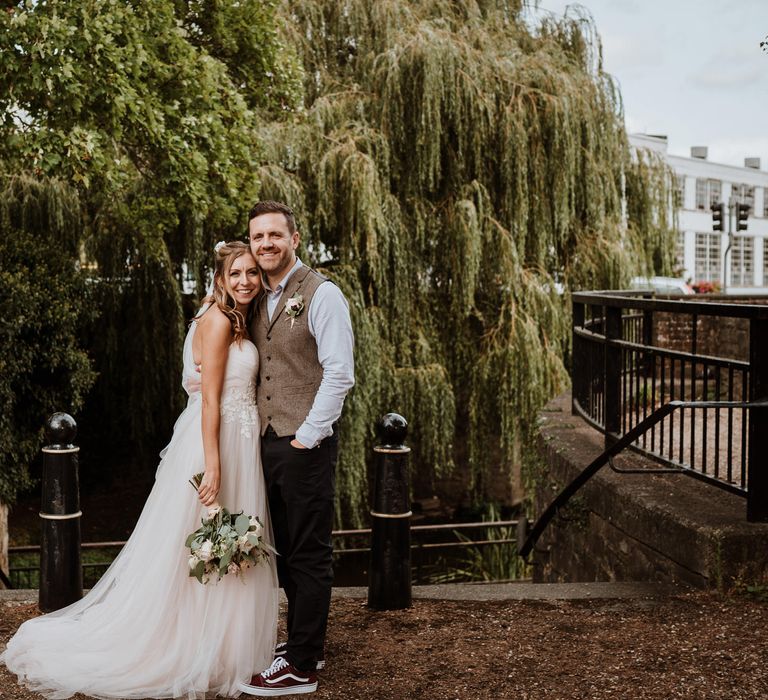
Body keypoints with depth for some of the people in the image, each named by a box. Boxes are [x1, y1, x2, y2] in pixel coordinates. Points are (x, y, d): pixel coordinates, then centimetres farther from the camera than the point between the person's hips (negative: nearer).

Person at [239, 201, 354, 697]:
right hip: (267, 442, 8)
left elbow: (339, 374, -16)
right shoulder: (258, 300, 12)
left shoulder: (321, 295, -11)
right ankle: (302, 642, 30)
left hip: (306, 445, -8)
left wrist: (306, 436, -16)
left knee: (309, 555, 1)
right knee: (285, 549, 16)